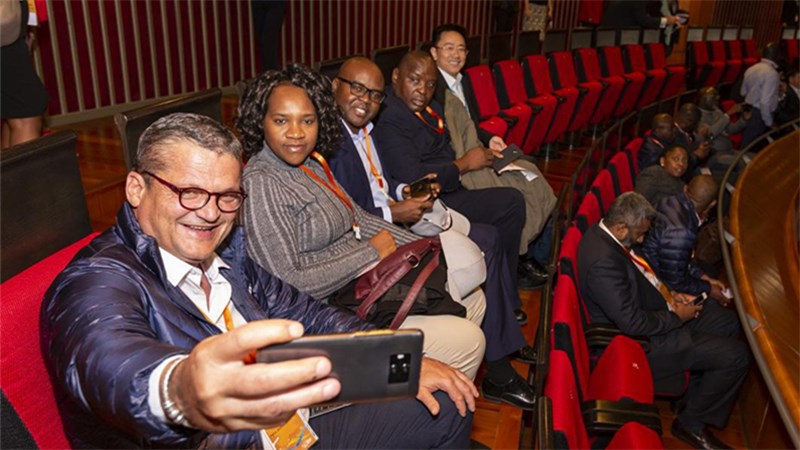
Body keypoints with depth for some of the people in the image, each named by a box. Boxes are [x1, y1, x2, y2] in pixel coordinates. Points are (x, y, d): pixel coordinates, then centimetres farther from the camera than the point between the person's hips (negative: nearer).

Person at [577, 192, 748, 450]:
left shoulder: (604, 233, -2)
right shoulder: (604, 260, -34)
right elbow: (633, 323, -31)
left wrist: (667, 294, 1)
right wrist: (677, 315, -15)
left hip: (653, 312, 11)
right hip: (643, 339, -11)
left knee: (728, 322, 18)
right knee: (735, 355, -10)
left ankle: (695, 399, 27)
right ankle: (691, 422, 12)